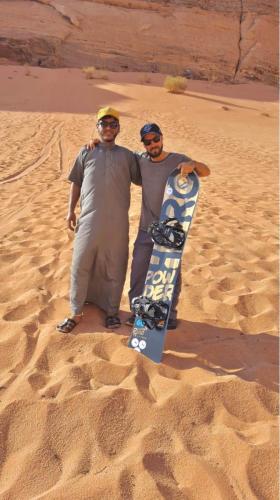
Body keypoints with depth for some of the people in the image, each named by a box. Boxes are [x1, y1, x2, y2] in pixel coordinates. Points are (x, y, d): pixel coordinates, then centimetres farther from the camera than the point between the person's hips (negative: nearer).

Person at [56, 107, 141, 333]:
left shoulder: (127, 155, 12)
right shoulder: (86, 152, 12)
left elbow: (142, 180, 12)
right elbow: (76, 182, 15)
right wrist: (71, 210, 10)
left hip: (117, 221, 0)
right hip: (89, 219, 0)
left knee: (114, 267, 7)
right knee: (80, 265, 4)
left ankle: (112, 311, 25)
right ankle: (76, 313, 18)